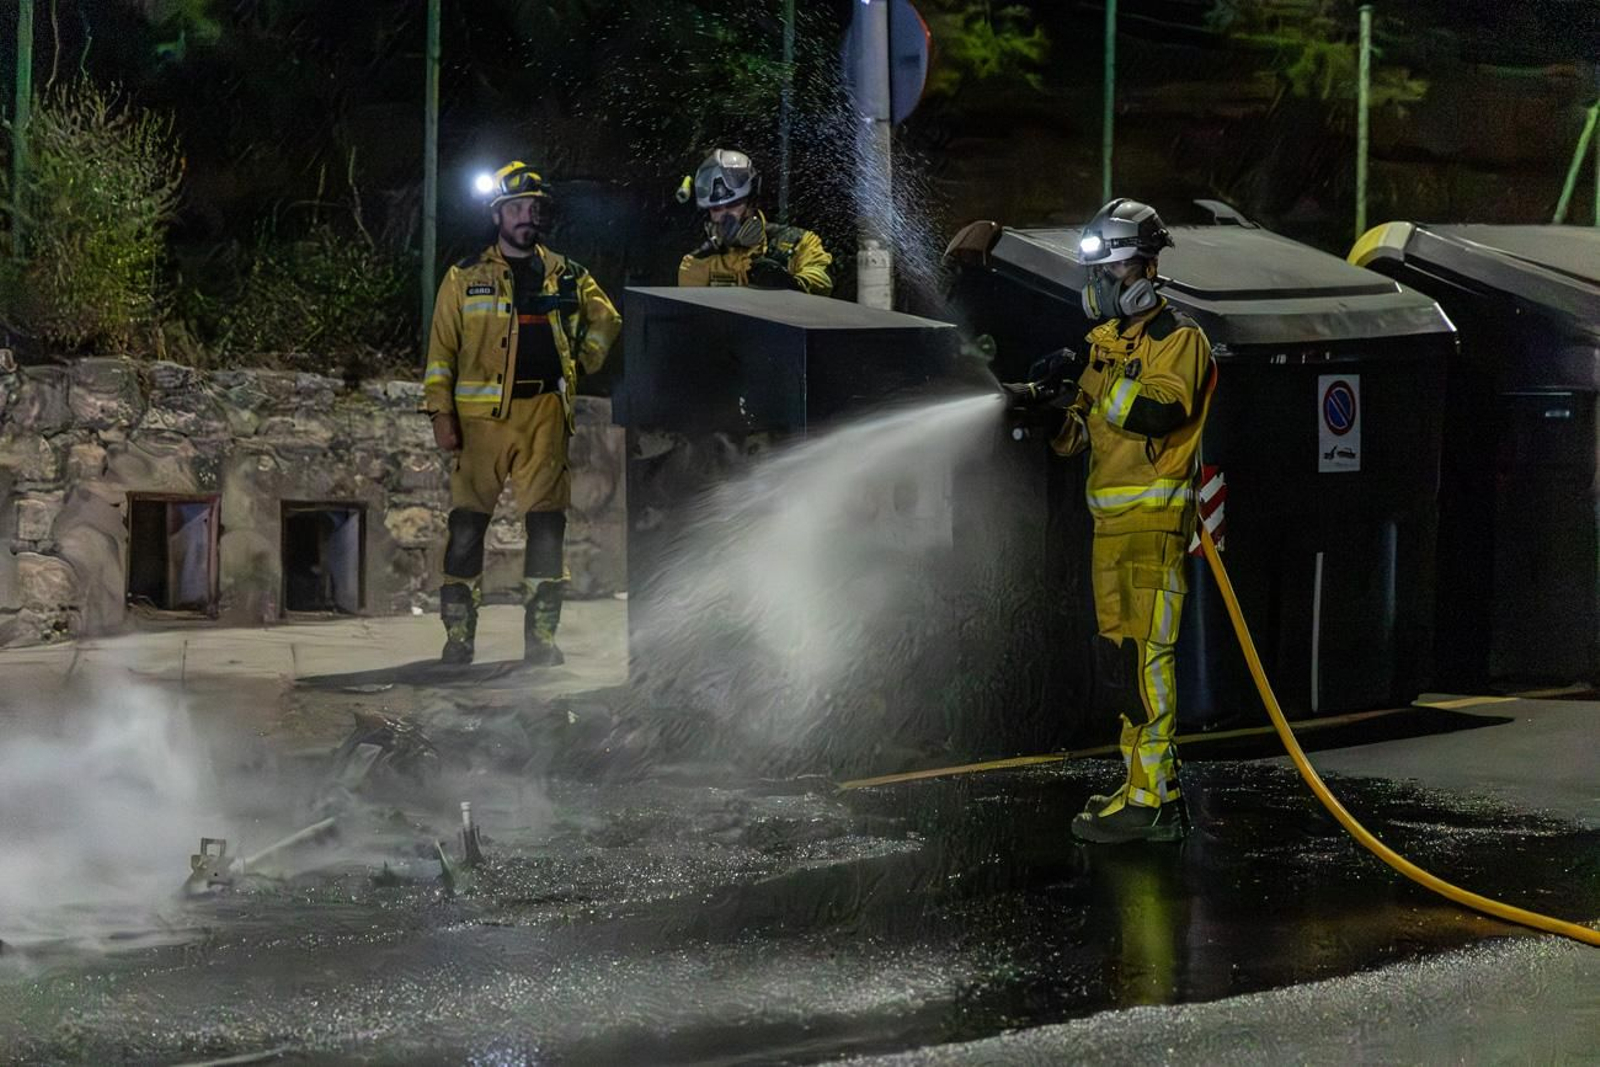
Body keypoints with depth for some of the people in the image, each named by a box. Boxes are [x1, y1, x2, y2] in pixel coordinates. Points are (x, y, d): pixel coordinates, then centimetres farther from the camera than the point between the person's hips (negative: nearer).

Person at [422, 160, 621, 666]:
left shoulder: (566, 277, 13)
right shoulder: (466, 278, 7)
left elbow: (606, 320, 29)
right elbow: (442, 348, 5)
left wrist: (584, 361, 14)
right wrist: (440, 411, -3)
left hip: (544, 413, 2)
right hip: (481, 414, -2)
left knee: (546, 524, -3)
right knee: (467, 525, -4)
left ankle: (542, 636, 2)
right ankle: (458, 635, 1)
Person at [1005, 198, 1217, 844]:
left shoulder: (1178, 338, -5)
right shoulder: (1105, 340, 20)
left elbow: (1161, 411, -23)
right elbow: (1079, 433, 20)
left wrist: (1088, 381, -19)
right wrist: (1040, 404, 1)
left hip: (1153, 519, -9)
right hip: (1110, 522, 9)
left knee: (1143, 654, -13)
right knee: (1120, 655, 10)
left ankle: (1149, 798, -14)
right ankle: (1158, 791, 15)